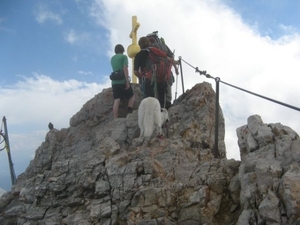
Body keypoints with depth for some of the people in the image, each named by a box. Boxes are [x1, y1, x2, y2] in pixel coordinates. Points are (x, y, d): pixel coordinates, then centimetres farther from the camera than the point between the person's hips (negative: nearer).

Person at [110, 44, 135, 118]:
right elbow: (125, 69, -12)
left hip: (114, 82, 5)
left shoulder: (112, 58, 18)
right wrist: (127, 81, -15)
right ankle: (129, 112, -3)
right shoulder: (124, 56, 0)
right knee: (131, 96, 14)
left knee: (116, 101, -1)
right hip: (123, 81, -5)